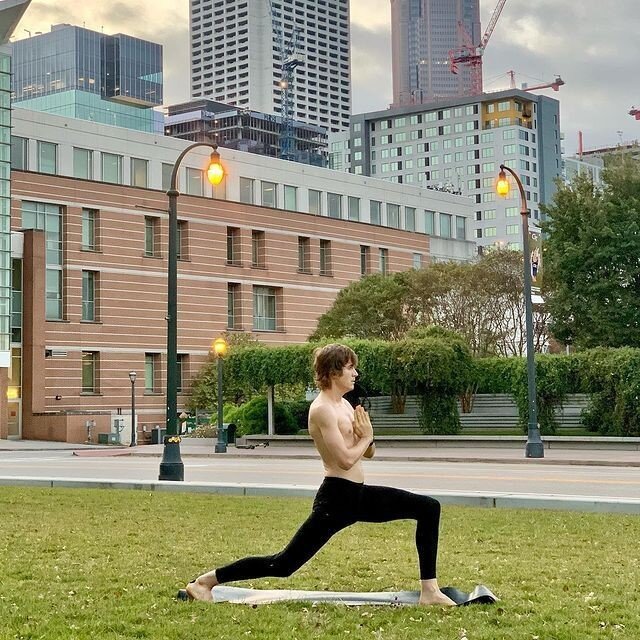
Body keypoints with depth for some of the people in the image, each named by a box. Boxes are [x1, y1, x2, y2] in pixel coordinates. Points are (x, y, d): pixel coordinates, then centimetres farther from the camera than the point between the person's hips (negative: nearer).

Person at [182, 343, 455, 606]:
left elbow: (369, 453, 19)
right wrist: (365, 437, -6)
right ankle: (205, 581, 3)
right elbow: (346, 459, -24)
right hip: (336, 498, -9)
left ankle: (429, 591, 7)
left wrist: (368, 437, -3)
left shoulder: (345, 405, 13)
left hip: (359, 495, 9)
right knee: (284, 564, -8)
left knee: (429, 507, 6)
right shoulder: (322, 409, -16)